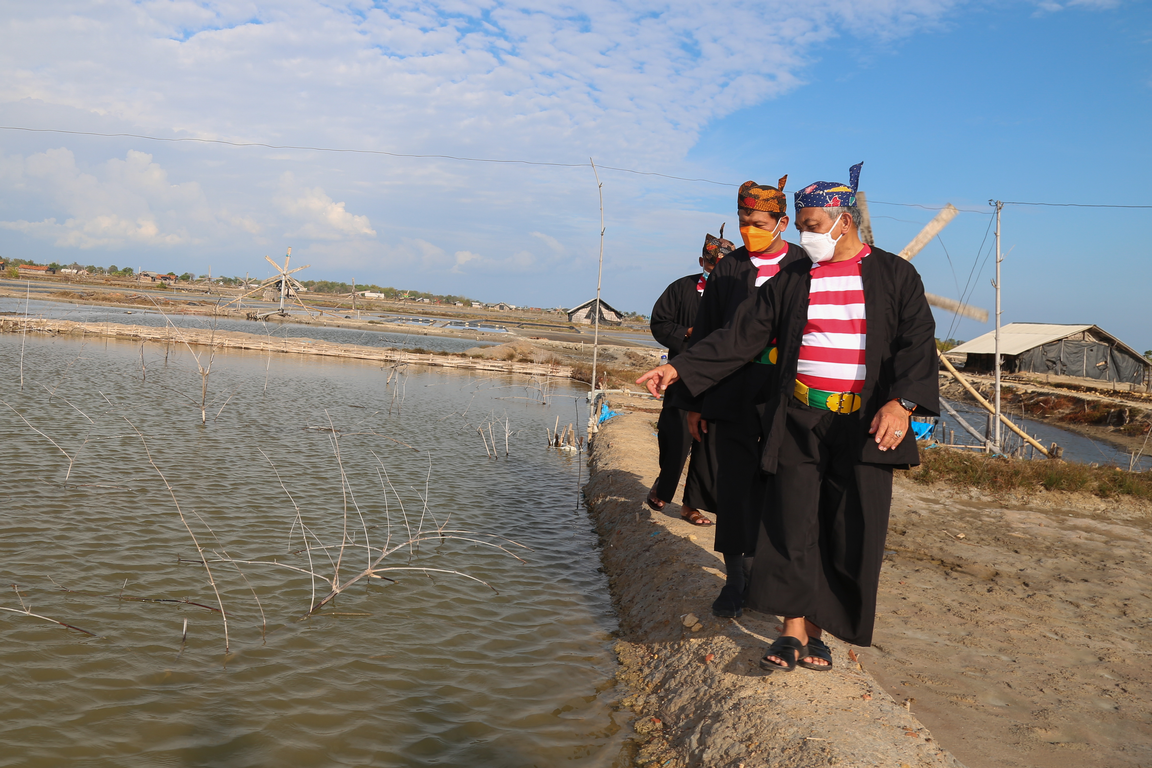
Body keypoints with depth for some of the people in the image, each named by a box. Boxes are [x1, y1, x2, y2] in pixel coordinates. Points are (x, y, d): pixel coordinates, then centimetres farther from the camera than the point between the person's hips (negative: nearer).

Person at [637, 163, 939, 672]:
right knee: (792, 528, -4)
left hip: (866, 428, -1)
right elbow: (741, 337, 8)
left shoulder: (895, 276, 5)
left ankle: (817, 632, 15)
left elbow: (917, 343, -3)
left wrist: (902, 402, -20)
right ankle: (793, 633, 5)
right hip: (799, 423, 1)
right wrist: (681, 369, -1)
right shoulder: (790, 279, 10)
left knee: (851, 536, 1)